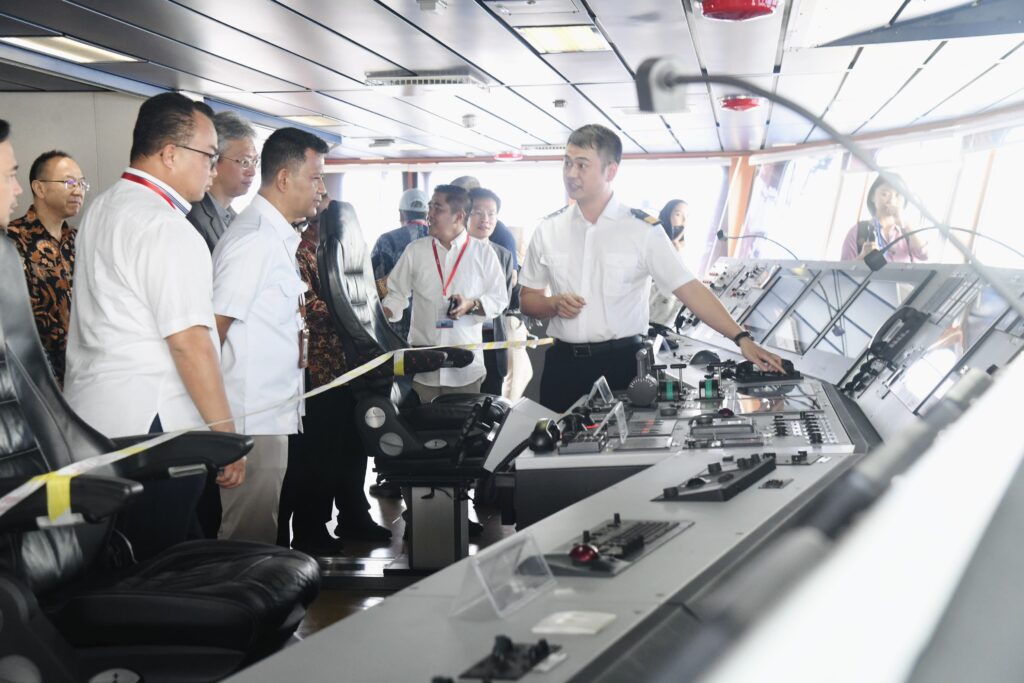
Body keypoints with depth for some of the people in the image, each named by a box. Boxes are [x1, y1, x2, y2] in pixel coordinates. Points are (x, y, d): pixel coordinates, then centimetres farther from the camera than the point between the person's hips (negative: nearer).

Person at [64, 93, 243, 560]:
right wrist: (226, 435, -16)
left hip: (90, 416, 9)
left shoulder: (100, 211, 14)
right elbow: (189, 342, -20)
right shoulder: (168, 229, -16)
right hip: (150, 427, -9)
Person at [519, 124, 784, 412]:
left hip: (621, 362, -2)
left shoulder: (642, 229, -6)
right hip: (564, 363, 3)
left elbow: (690, 289, -8)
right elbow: (527, 298, 11)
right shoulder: (548, 229, 3)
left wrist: (741, 338, -16)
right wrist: (554, 304, -11)